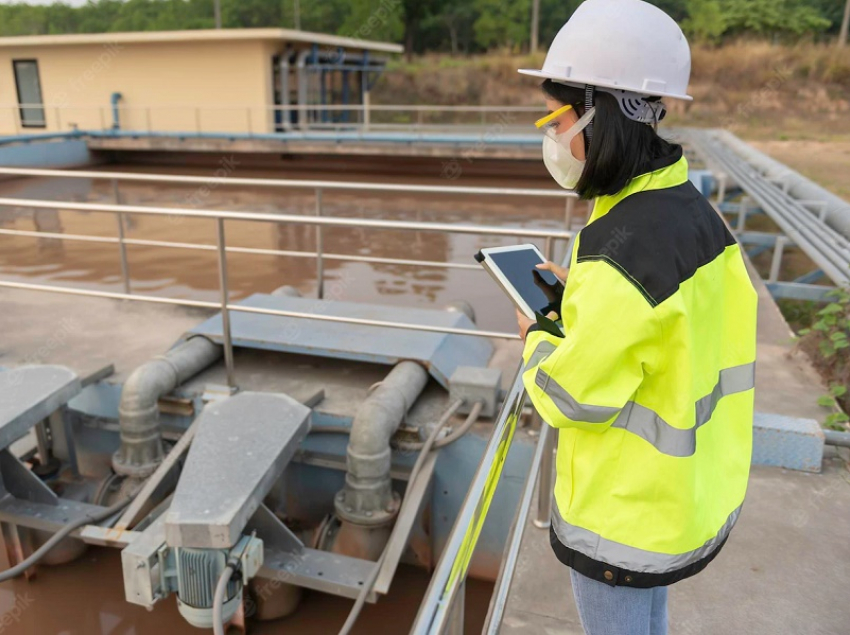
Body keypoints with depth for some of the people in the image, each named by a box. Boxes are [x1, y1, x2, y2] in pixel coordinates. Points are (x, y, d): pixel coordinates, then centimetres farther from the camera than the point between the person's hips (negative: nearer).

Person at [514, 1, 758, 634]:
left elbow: (568, 397, -24)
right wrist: (584, 293, 4)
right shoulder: (697, 209, -4)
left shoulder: (623, 255, -33)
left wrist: (536, 338, -6)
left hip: (626, 511, -8)